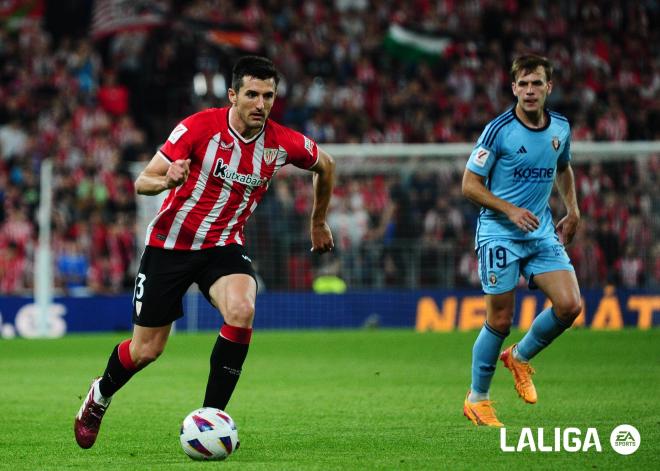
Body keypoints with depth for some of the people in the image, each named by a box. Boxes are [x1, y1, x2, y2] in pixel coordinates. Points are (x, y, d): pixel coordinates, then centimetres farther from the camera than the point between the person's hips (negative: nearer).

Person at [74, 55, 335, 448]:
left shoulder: (282, 143, -10)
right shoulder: (199, 127, -19)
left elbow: (325, 165, 13)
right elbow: (143, 181, -17)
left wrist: (318, 222, 21)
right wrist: (166, 180, -39)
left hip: (224, 245, 2)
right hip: (170, 243, -2)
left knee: (241, 310, -30)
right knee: (145, 350, 2)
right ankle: (99, 396, 37)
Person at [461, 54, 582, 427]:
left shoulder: (561, 128, 5)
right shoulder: (499, 130, -12)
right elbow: (470, 184, -9)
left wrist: (573, 211, 16)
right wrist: (510, 210, -19)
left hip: (542, 233, 5)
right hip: (500, 234, -5)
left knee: (569, 305, -12)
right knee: (500, 320, -5)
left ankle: (520, 357, 16)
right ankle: (477, 398, 15)